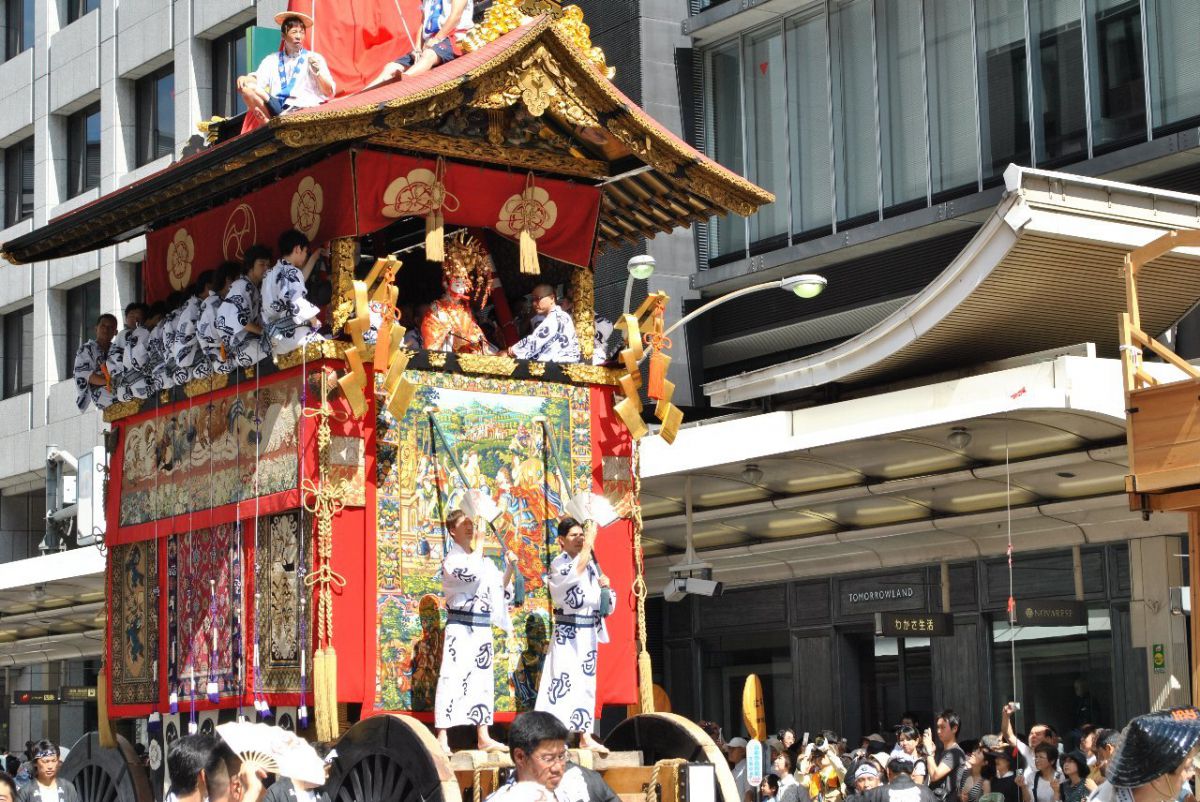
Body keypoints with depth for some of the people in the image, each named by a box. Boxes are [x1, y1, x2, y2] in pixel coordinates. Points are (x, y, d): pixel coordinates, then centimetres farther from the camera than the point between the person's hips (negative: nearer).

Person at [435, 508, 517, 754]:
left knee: (482, 680, 10)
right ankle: (442, 739, -9)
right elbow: (470, 573, -26)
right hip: (460, 627, -7)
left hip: (482, 628, 7)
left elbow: (500, 591, 19)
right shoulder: (451, 560, -6)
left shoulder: (484, 561, 14)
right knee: (452, 679, -10)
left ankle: (483, 738, 15)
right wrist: (480, 540, -16)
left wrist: (510, 568, 4)